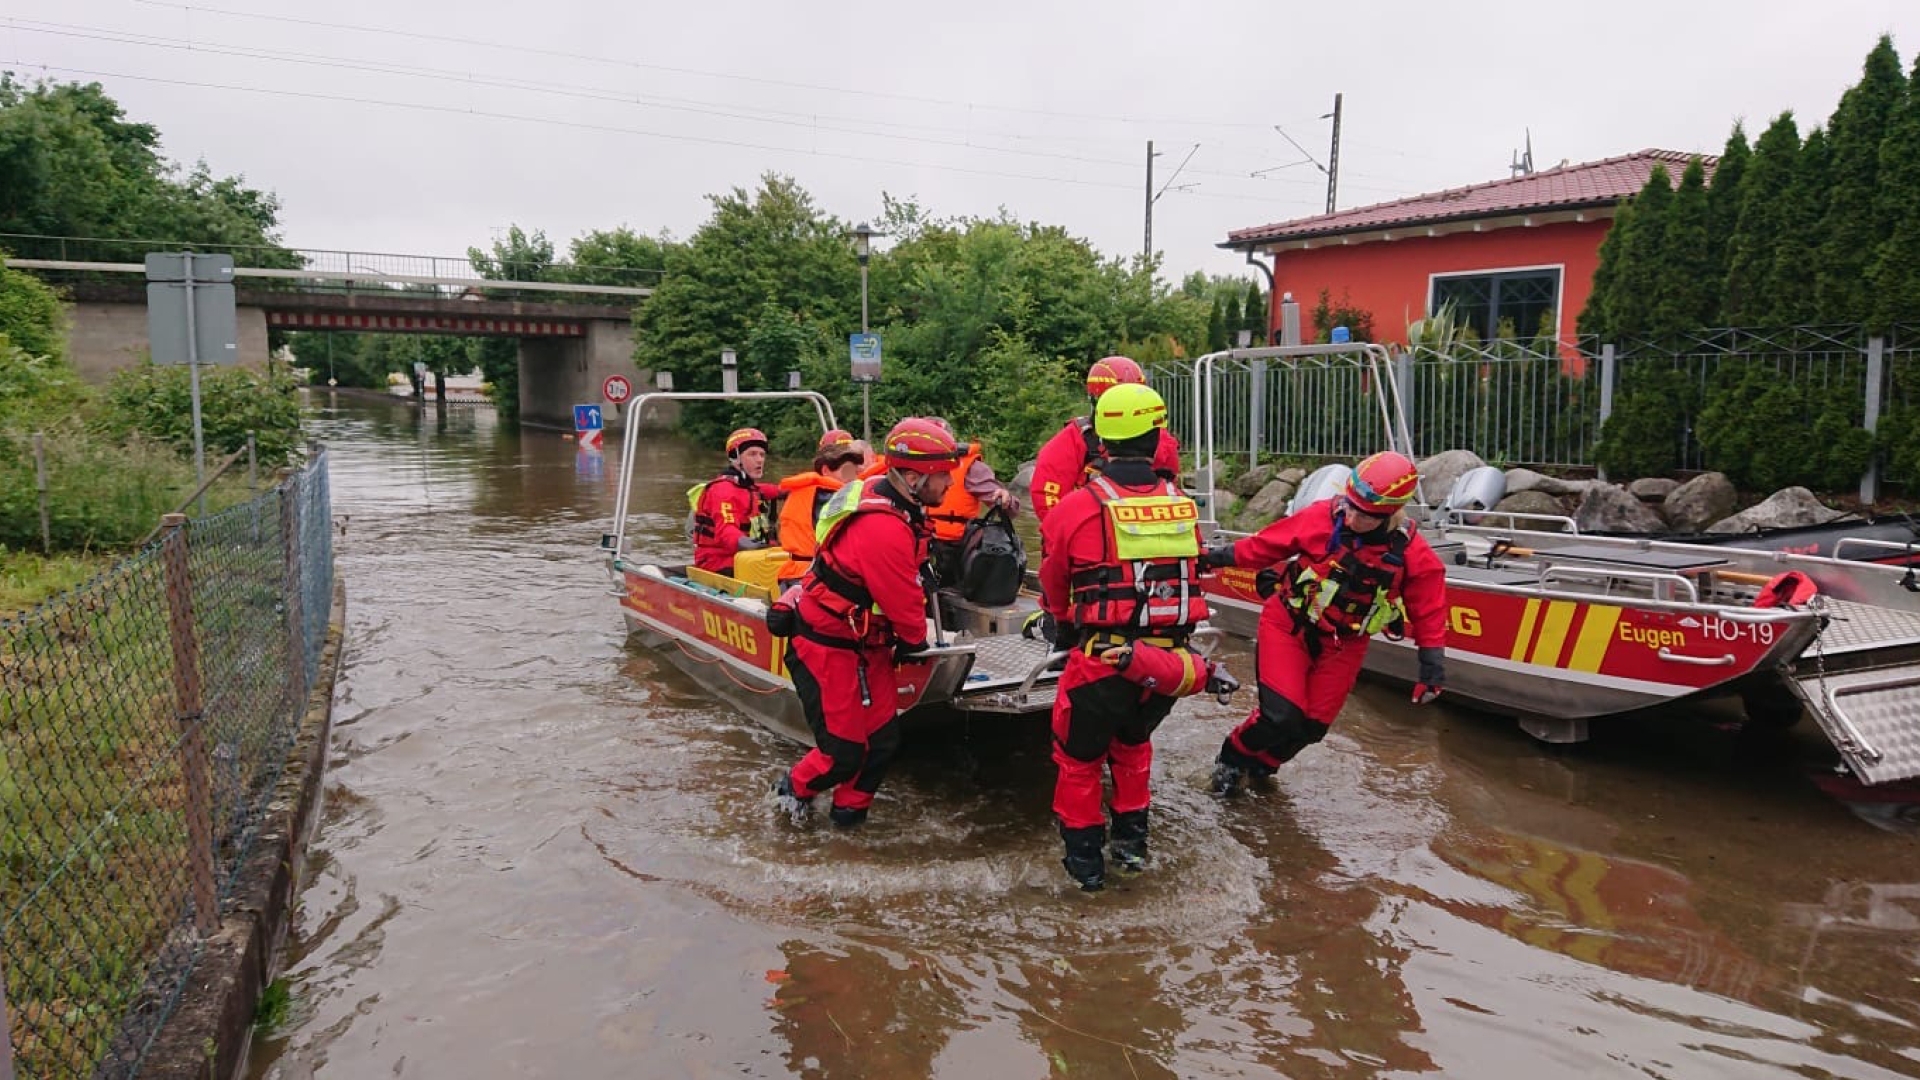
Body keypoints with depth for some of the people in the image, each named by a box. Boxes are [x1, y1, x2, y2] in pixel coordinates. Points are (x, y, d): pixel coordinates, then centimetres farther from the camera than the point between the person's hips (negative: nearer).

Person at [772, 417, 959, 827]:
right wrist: (915, 639, -1)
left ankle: (851, 808, 30)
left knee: (882, 737, 12)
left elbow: (903, 585, 11)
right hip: (830, 650, -9)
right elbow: (903, 598, -20)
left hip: (867, 643, 9)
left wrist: (904, 637, 6)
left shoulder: (897, 507, 1)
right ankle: (794, 788, 29)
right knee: (844, 750, 1)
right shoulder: (884, 529, -30)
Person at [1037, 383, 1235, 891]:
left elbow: (1053, 586, 2)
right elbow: (1189, 576, 10)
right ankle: (1132, 839, 38)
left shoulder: (1077, 507, -13)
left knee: (1080, 757, 19)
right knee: (1133, 742, 31)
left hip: (1103, 660, -4)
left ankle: (1085, 858, 29)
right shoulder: (1183, 506, -2)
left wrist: (1063, 619, 25)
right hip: (1170, 663, 4)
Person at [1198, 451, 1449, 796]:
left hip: (1342, 645, 3)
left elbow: (1428, 610, -2)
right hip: (1288, 625, -3)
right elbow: (1266, 544, -7)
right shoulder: (1322, 518, -19)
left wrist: (1433, 664, -2)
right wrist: (1218, 556, -4)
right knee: (1281, 715, -14)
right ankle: (1232, 760, 15)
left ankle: (1260, 765, 38)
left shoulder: (1412, 554, -14)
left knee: (1311, 727, 7)